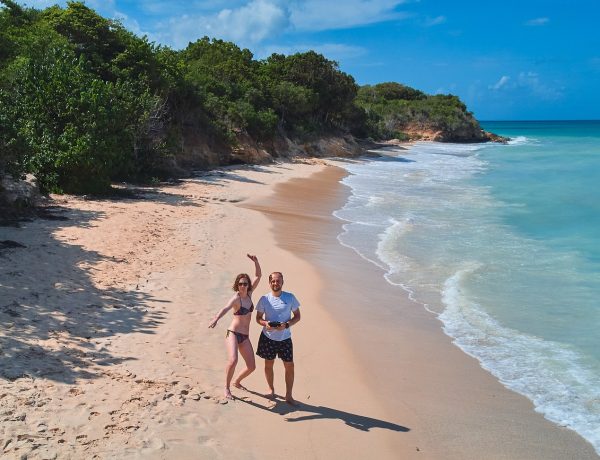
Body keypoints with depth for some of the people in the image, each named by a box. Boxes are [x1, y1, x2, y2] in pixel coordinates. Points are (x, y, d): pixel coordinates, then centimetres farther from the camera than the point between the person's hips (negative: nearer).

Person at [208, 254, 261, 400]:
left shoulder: (249, 294, 4)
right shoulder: (236, 298, -14)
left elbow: (258, 276, 9)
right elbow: (226, 308, -34)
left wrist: (256, 262, -5)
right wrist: (216, 318, -53)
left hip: (245, 337, 6)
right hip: (233, 334, -6)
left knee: (251, 367, 4)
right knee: (233, 360, -29)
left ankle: (236, 382, 33)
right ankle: (227, 388, -9)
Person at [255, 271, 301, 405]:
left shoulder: (290, 297, -5)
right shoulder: (264, 299, -4)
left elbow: (297, 316, 1)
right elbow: (258, 318, 4)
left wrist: (286, 325, -17)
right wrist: (265, 323, -19)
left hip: (285, 338, 0)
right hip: (268, 337, 1)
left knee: (289, 366, 0)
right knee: (269, 364, 12)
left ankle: (289, 395, 13)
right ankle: (271, 389, 35)